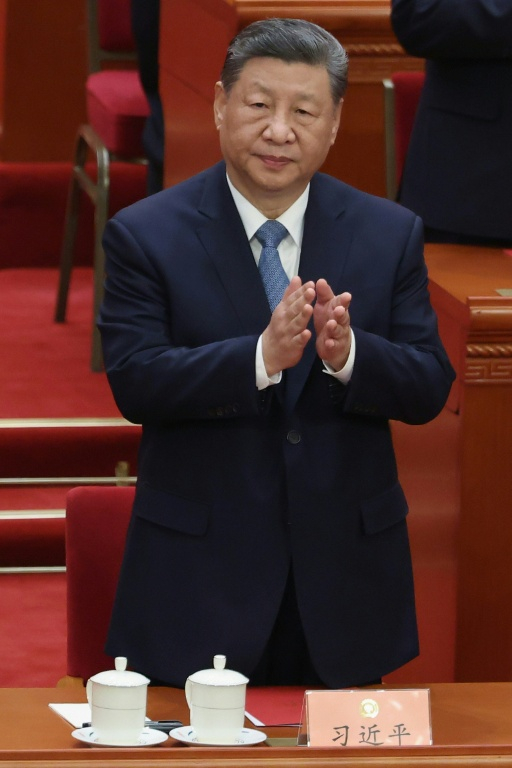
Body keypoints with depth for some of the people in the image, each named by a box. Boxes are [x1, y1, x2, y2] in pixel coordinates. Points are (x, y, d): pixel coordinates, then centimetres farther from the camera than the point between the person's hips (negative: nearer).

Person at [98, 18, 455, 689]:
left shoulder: (391, 234, 3)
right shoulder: (146, 235, -4)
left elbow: (430, 390, -2)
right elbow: (134, 383, -14)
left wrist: (348, 354, -24)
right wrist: (261, 356, -29)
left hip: (344, 570, 2)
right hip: (200, 574, -2)